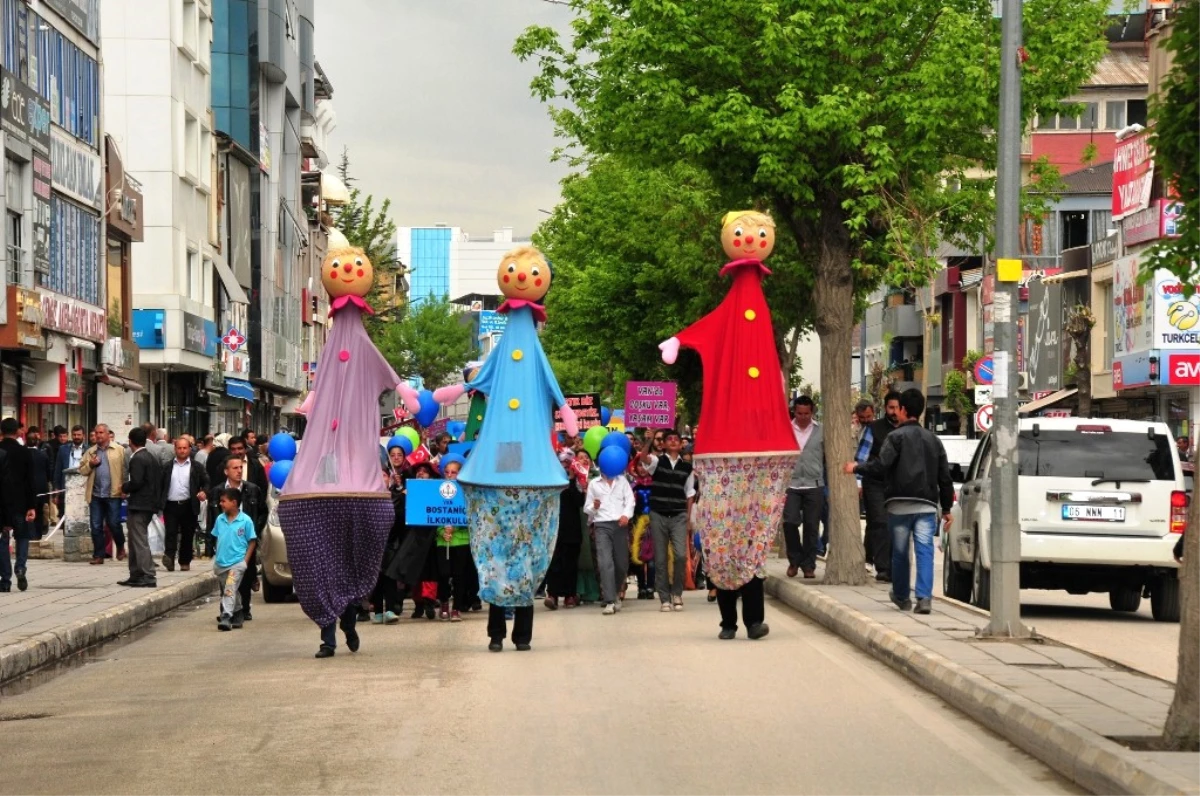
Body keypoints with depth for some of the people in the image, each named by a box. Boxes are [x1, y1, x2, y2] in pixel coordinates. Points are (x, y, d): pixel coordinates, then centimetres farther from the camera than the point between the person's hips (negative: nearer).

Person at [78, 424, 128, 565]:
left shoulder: (119, 450, 1)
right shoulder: (90, 452, 12)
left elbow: (125, 469, -3)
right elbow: (82, 470, 12)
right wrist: (90, 464, -8)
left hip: (113, 494, -4)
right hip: (95, 495, 4)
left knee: (114, 524, 0)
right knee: (96, 526, 4)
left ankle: (120, 547, 25)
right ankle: (98, 555, 10)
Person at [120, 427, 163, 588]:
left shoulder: (137, 459, -15)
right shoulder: (153, 458, 13)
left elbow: (136, 482, -23)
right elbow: (160, 480, 14)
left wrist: (125, 488, -6)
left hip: (139, 505, -9)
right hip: (150, 503, 9)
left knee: (140, 541, -7)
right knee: (136, 540, 17)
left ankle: (148, 577, -10)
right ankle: (136, 576, 22)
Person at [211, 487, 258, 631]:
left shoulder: (246, 521, -9)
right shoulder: (220, 519, 5)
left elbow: (252, 542, -3)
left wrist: (245, 561, -9)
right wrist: (217, 558, 10)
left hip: (237, 562, -6)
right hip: (220, 563, 6)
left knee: (230, 589, -18)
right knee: (226, 591, 15)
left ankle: (226, 617, -25)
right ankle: (237, 615, 29)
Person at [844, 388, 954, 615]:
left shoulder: (896, 436, -3)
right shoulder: (933, 439, 14)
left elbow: (880, 466, -14)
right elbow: (945, 477, 14)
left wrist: (856, 468, 2)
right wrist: (947, 508, 20)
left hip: (900, 504, -3)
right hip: (927, 505, 3)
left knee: (899, 553, 11)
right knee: (924, 550, -4)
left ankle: (902, 597, 23)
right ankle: (924, 597, -19)